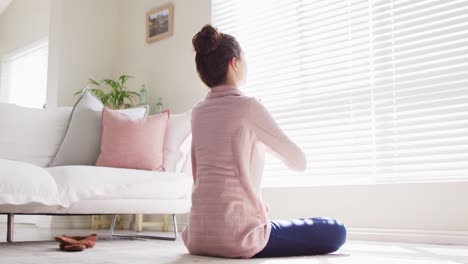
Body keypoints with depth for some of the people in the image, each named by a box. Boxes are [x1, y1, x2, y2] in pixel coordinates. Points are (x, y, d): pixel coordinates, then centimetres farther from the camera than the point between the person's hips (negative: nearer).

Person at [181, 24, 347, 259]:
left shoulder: (198, 112, 9)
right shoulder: (248, 106, -11)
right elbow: (299, 161, -1)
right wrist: (266, 142, 16)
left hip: (198, 236, 8)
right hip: (234, 234, -8)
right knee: (336, 232, 5)